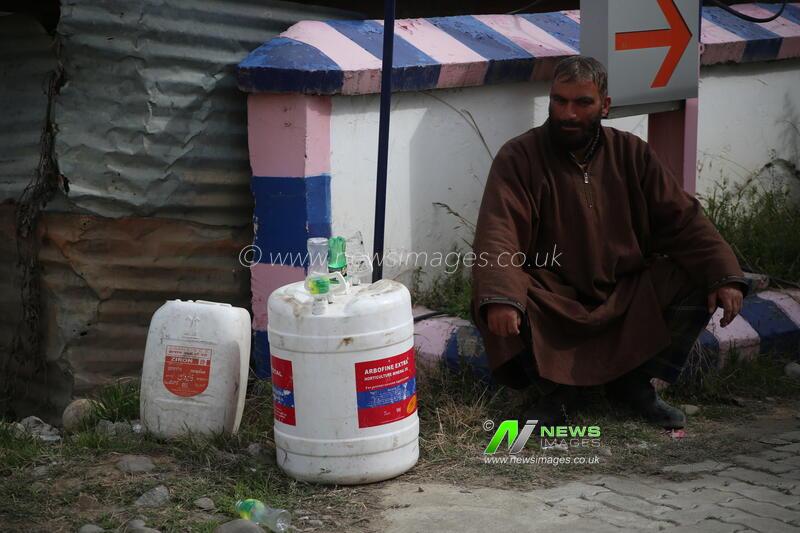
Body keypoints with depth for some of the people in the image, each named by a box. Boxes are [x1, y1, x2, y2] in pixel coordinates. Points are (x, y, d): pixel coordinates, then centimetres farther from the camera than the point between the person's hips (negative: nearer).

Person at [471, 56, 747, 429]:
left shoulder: (631, 153, 3)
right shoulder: (519, 157, -9)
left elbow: (682, 219, 0)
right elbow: (497, 235, -22)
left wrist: (726, 277, -15)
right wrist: (499, 297, -41)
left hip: (626, 297, 3)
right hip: (553, 305, -3)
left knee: (698, 283, -18)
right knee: (494, 299, -33)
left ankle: (635, 382, -1)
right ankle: (555, 390, -8)